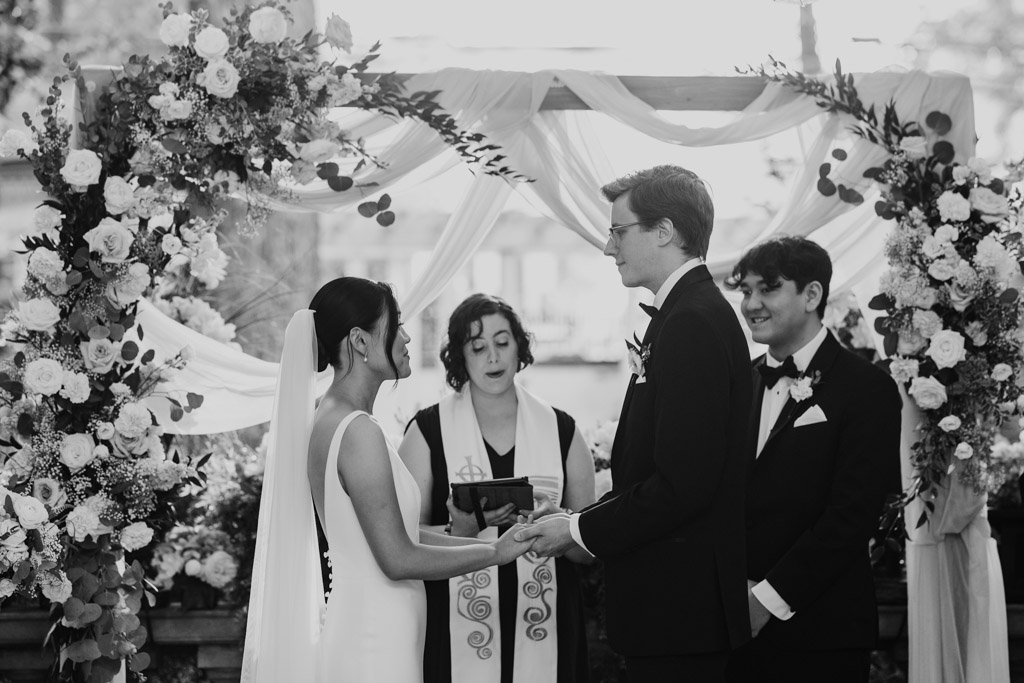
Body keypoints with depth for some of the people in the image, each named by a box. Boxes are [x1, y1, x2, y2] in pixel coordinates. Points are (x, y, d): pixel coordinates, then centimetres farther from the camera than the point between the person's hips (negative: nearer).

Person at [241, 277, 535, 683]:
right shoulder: (358, 432, -18)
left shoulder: (329, 421, 10)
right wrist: (496, 553, -7)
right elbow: (398, 559, -18)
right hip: (373, 648, -9)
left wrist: (488, 541, 12)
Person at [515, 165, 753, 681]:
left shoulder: (693, 322, -17)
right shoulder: (690, 313, 14)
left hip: (677, 601, -10)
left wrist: (580, 531, -13)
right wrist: (584, 522, 7)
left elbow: (682, 483, -23)